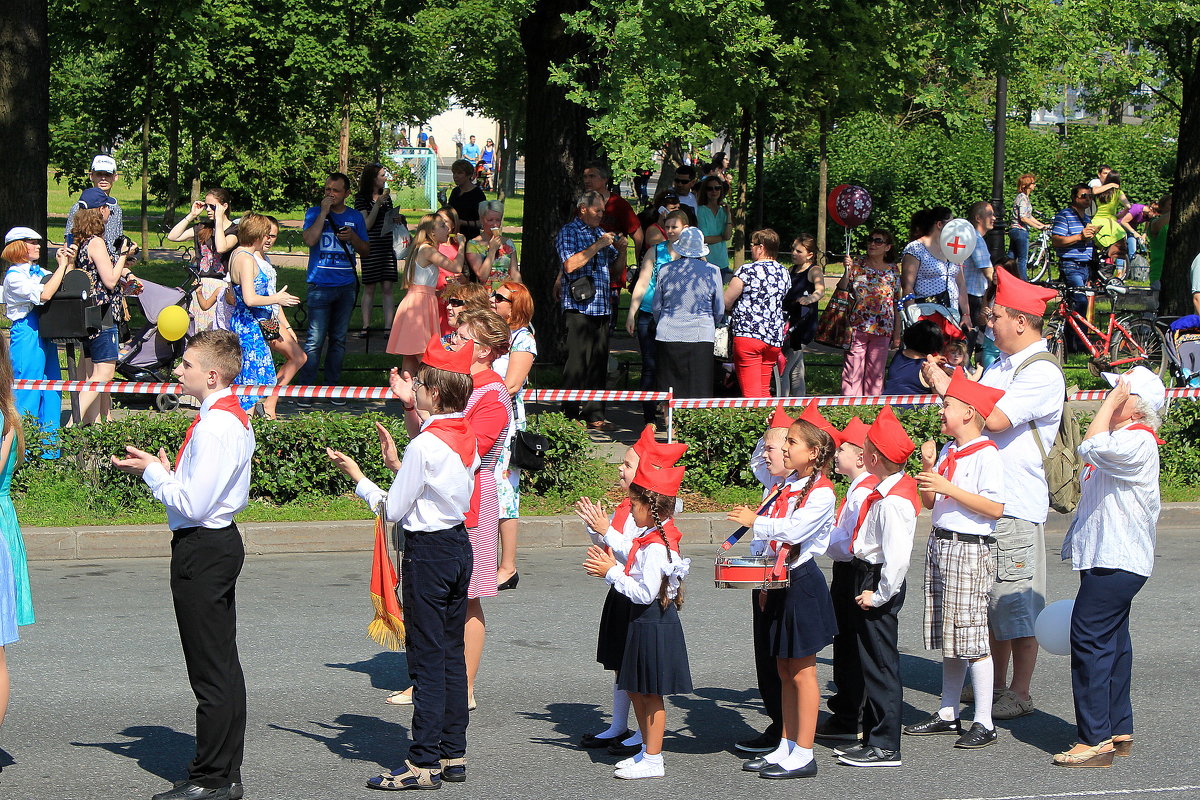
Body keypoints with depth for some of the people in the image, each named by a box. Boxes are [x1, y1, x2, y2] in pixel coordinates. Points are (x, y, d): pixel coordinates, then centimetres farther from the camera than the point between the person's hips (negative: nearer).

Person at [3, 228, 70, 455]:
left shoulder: (38, 272, 14)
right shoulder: (14, 276, -11)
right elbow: (44, 294, -24)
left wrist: (69, 264, 1)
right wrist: (62, 266, -17)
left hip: (45, 335, 8)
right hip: (27, 335, -8)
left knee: (51, 393, 9)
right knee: (28, 393, -6)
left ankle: (50, 449, 16)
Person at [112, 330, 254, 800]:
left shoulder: (215, 426, -21)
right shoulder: (234, 418, 12)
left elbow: (192, 504, -24)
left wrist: (153, 474, -10)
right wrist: (167, 472, 5)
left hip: (202, 550, -11)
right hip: (219, 542, 11)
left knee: (210, 671, -5)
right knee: (224, 665, 15)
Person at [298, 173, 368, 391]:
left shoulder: (355, 217, 11)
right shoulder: (314, 213, 3)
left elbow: (365, 251, 14)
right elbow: (310, 240, -14)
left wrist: (352, 237, -5)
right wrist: (324, 212, -12)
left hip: (347, 286, 3)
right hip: (320, 286, -3)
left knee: (339, 339, 7)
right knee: (315, 339, -9)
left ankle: (333, 387, 14)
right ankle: (305, 388, -5)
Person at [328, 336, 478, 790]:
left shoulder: (425, 445, -19)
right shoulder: (468, 437, 6)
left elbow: (393, 510, -13)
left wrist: (355, 476, -2)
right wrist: (397, 464, 14)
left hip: (427, 551, -8)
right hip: (460, 543, 8)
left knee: (427, 658, -5)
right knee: (452, 653, 13)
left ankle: (424, 763, -2)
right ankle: (453, 753, 18)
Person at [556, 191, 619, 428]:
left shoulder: (600, 233, 20)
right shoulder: (568, 233, 0)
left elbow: (615, 268, 27)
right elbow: (570, 265, -15)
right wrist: (597, 246, -14)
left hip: (602, 308, 7)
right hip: (579, 307, -7)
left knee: (599, 363, 5)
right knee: (577, 363, -8)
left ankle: (595, 415, 7)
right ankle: (571, 415, -4)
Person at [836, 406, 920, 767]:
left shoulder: (893, 501, -23)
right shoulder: (886, 491, 8)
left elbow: (898, 556, -28)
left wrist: (879, 595, -20)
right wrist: (870, 588, 14)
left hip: (879, 581, -10)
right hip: (867, 576, 10)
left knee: (881, 664, -4)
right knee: (871, 662, 17)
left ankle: (885, 747, 1)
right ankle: (873, 736, 27)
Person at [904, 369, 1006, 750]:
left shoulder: (986, 455, -13)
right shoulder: (947, 453, 13)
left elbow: (996, 507, -20)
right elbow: (929, 502, 16)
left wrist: (948, 488, -21)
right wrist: (927, 468, 0)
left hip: (970, 548, -9)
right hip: (939, 544, 9)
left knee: (971, 638, -7)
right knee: (948, 639, 14)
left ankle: (984, 722, -3)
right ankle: (948, 715, 21)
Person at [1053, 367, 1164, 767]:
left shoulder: (1137, 443, -17)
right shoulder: (1123, 442, 18)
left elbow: (1092, 447, -32)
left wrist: (1112, 401, -26)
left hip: (1115, 564, -11)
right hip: (1111, 560, 11)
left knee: (1089, 641, -12)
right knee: (1112, 643, 14)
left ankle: (1095, 740, -12)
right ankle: (1118, 731, 21)